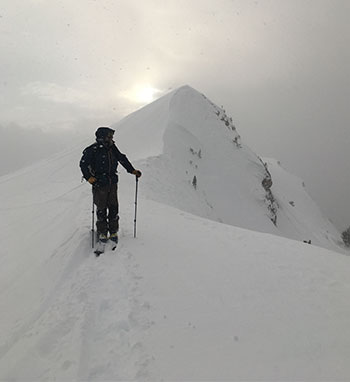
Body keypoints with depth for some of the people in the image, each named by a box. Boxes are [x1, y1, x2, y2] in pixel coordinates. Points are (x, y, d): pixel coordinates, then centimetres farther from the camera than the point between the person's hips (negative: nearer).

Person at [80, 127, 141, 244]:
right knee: (101, 209, 3)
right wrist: (89, 177, -20)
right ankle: (102, 233, 18)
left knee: (114, 208, 6)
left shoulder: (112, 148, 8)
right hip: (99, 184, -5)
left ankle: (113, 232, 20)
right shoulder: (93, 150, -9)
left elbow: (122, 159, 19)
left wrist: (132, 170, 16)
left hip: (112, 183, 5)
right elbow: (83, 163, -8)